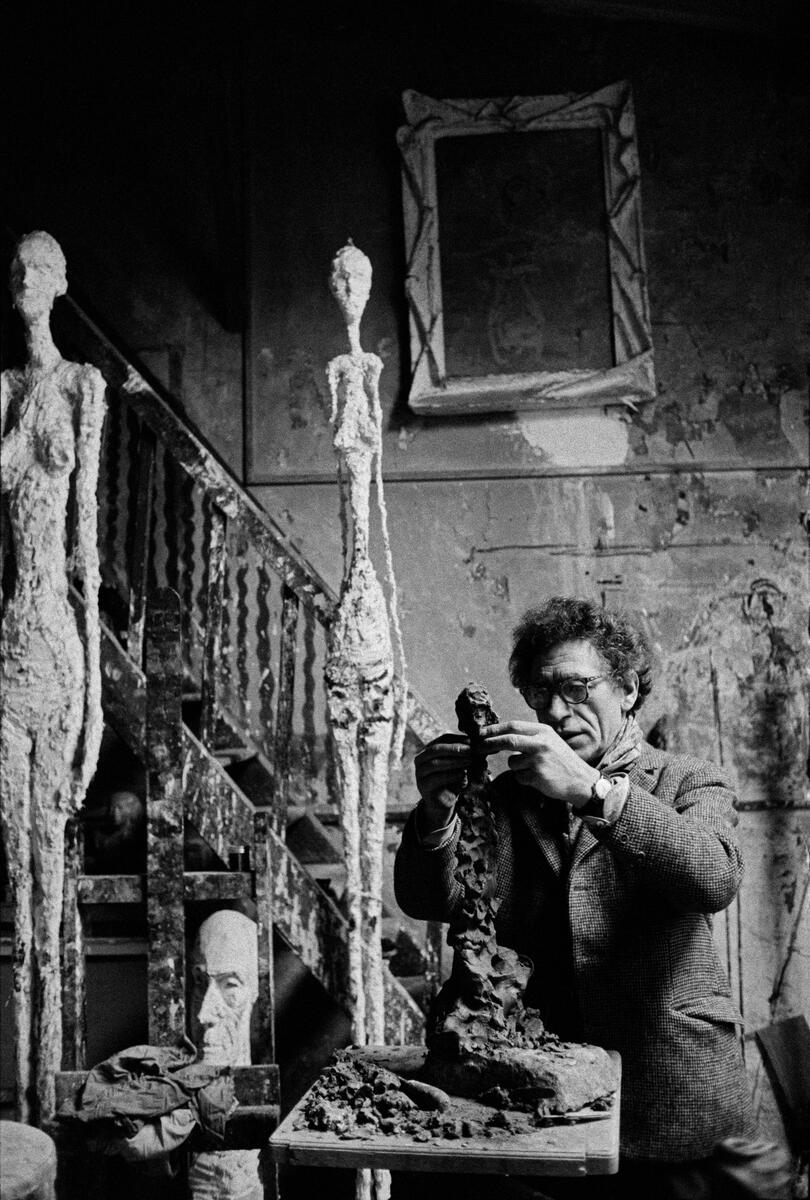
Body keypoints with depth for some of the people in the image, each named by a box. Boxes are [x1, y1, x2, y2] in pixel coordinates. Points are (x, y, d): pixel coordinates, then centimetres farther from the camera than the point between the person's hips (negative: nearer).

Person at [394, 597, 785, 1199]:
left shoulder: (690, 782, 1)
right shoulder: (508, 796, 8)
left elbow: (714, 879, -21)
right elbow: (431, 901, -4)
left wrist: (590, 789, -32)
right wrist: (436, 814, -24)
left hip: (677, 1104, -2)